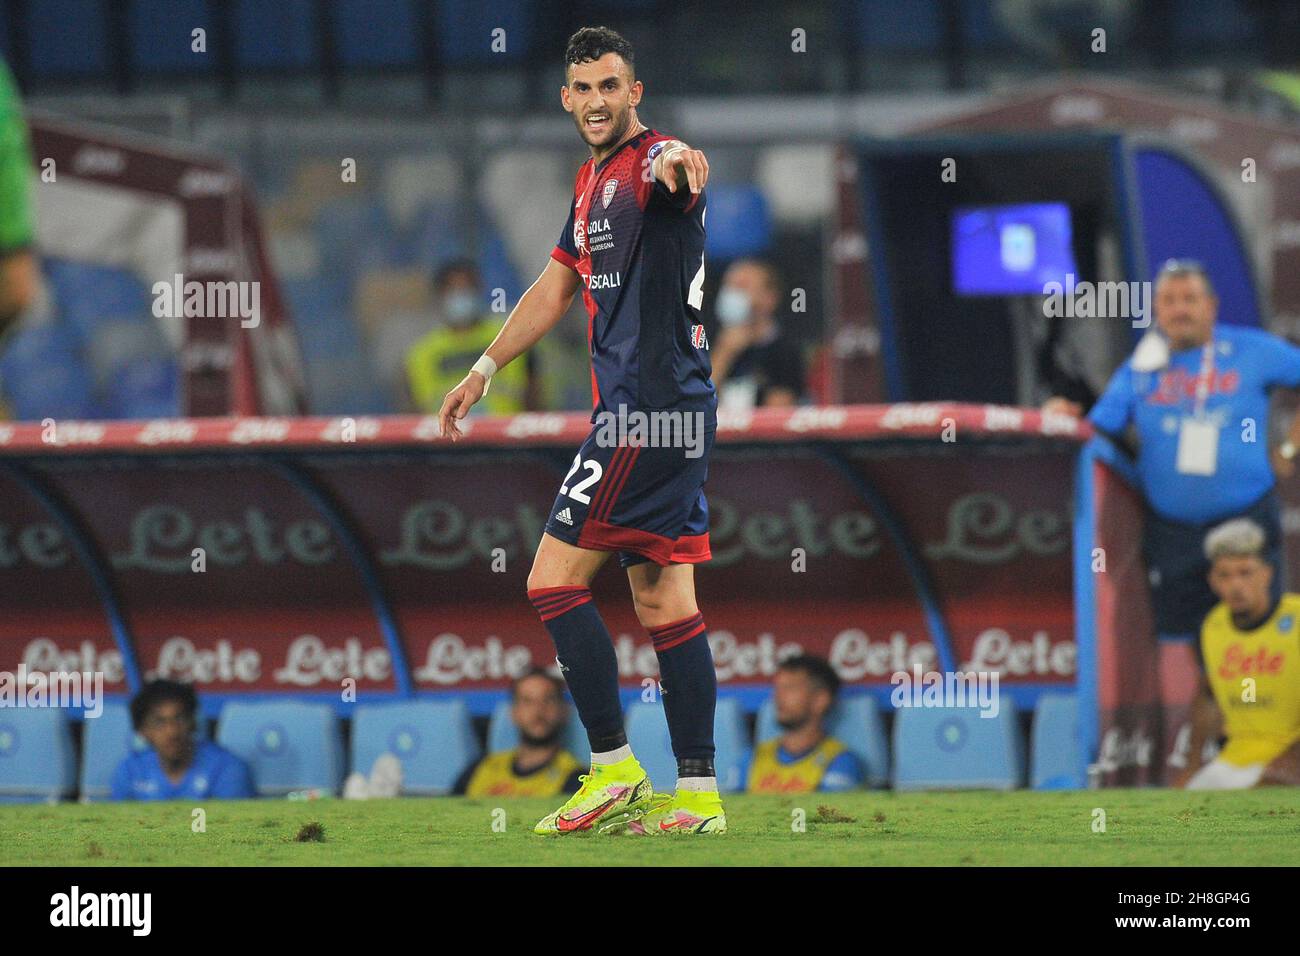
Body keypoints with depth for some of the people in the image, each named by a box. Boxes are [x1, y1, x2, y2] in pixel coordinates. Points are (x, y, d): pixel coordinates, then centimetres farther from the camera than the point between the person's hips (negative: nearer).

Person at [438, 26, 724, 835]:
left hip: (649, 411, -9)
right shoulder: (593, 181, 18)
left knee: (555, 580, -7)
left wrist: (680, 162, -62)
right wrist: (486, 369, 34)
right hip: (672, 410, 9)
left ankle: (616, 770, -5)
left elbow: (679, 173, -38)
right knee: (662, 601, 8)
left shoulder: (651, 162, -12)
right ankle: (699, 793, 8)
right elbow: (556, 288, 30)